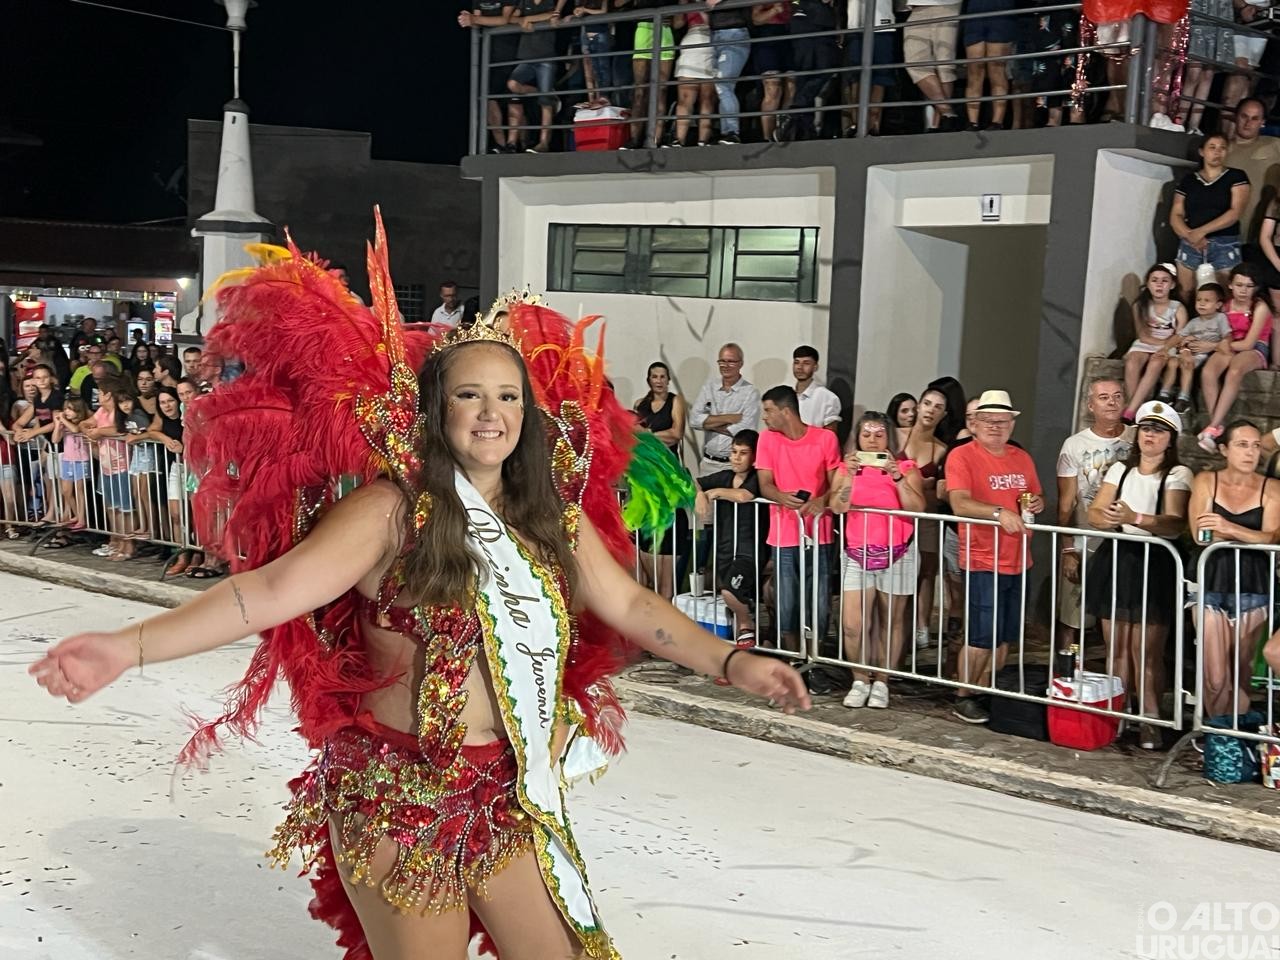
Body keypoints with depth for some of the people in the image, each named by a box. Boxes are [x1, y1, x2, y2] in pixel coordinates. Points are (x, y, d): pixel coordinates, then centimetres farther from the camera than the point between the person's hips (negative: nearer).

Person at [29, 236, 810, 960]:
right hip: (400, 799, -5)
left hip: (515, 800, 5)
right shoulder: (391, 509, -14)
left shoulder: (553, 519, 4)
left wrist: (732, 663, 0)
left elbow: (630, 603, 9)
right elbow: (273, 587, -21)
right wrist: (129, 647, -31)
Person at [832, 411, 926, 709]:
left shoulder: (906, 468, 0)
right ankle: (861, 680, 11)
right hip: (857, 555, 1)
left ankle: (882, 682, 16)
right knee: (852, 625, -6)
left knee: (891, 621, 6)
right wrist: (850, 475, -21)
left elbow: (917, 509, -14)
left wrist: (897, 476, -23)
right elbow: (838, 507, -10)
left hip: (896, 555, -1)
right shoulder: (847, 467, 6)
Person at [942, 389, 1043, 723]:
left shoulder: (1022, 458, 13)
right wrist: (999, 513, -32)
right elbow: (960, 504, -20)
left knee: (1005, 637, 12)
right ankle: (963, 697, 8)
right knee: (982, 636, -7)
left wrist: (1037, 503, 1)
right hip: (982, 561, -7)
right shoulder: (962, 456, -8)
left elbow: (1036, 497, 24)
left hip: (1017, 561, 7)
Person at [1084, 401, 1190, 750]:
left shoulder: (1178, 474, 1)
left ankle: (1149, 721, 0)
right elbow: (1094, 512, 5)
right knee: (1116, 647, 6)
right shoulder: (1120, 469, 15)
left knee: (1146, 650, -7)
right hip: (1115, 559, 4)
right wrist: (1107, 518, -18)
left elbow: (1175, 523, -14)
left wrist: (1135, 519, -31)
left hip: (1155, 564, -4)